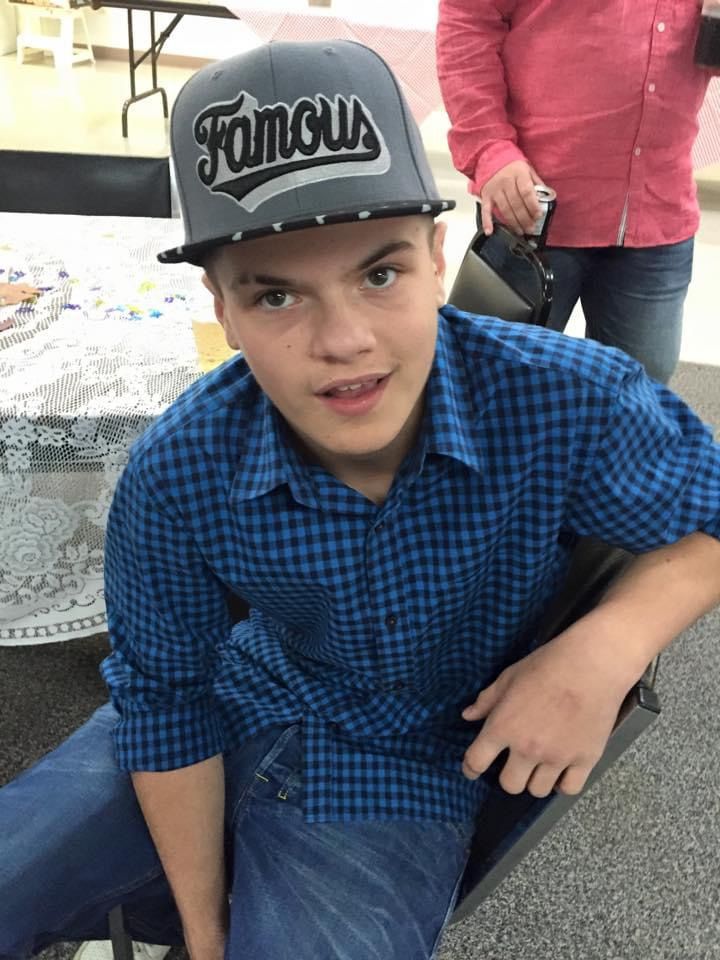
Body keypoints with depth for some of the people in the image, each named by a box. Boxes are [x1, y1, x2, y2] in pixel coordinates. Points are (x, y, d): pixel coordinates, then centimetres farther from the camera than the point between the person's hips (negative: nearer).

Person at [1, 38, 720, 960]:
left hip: (400, 776, -1)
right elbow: (164, 693, -9)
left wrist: (606, 648, -30)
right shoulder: (175, 476, -23)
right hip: (243, 708, 2)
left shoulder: (573, 404, -28)